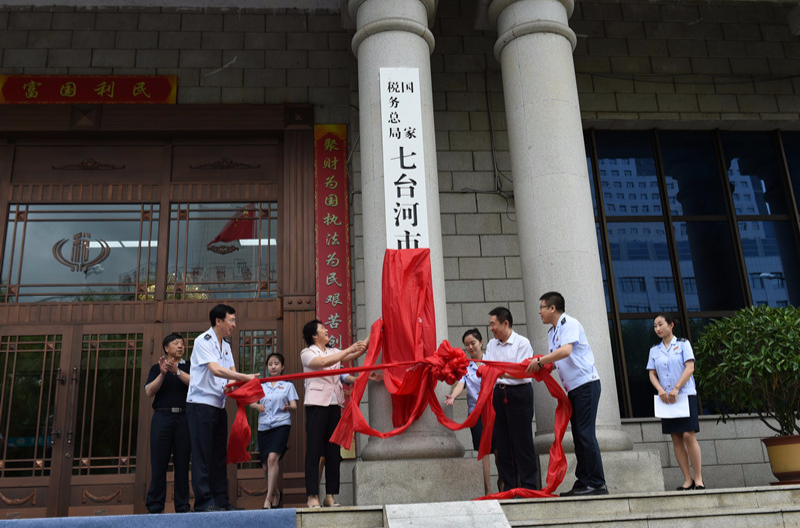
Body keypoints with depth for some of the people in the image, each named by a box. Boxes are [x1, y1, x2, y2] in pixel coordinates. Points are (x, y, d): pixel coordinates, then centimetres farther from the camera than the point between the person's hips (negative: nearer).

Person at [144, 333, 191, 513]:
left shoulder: (188, 366, 15)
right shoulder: (156, 368, 15)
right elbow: (149, 392, 2)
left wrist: (176, 371, -14)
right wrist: (162, 374, -11)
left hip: (184, 417, 0)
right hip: (162, 417, 0)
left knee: (182, 463, -1)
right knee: (158, 463, -3)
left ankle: (182, 507, 3)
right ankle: (155, 507, 3)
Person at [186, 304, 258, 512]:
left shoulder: (225, 345, 15)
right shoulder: (203, 341, -10)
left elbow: (231, 370, 12)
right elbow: (216, 370, -22)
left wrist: (231, 385, -10)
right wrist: (244, 377, -25)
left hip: (219, 405, 8)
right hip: (201, 403, -8)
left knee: (219, 454, 9)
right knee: (202, 454, -6)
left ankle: (221, 500, 14)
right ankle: (203, 501, -2)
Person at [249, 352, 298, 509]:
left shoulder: (288, 385, 8)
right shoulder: (261, 385, 15)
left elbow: (294, 406, 2)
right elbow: (251, 402, 11)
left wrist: (288, 407, -21)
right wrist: (257, 406, -12)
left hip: (281, 424, -4)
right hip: (263, 427, 4)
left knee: (272, 458, -23)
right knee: (265, 465, 5)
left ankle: (268, 498, -20)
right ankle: (276, 494, 28)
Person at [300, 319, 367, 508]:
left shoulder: (333, 352, 18)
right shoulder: (307, 353, 1)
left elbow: (353, 355, 6)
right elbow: (324, 362, -17)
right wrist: (349, 349, -19)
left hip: (334, 405, 6)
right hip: (316, 404, -6)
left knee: (333, 450, 4)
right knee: (314, 450, -6)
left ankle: (330, 496, 9)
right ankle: (313, 496, -4)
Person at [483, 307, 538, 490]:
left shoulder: (522, 343, -7)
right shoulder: (492, 345, 12)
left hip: (519, 393, -6)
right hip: (499, 393, 6)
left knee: (522, 439, -3)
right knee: (502, 441, 7)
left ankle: (529, 485, 6)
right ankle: (509, 485, 16)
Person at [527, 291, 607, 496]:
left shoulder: (570, 324, -10)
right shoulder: (552, 332, 17)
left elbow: (566, 351, -25)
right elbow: (553, 360, 19)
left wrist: (539, 361, -18)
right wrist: (540, 367, 2)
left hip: (586, 383, -9)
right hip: (573, 388, 9)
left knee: (586, 434, -10)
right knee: (578, 436, 9)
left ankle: (597, 484, -6)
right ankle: (582, 483, 13)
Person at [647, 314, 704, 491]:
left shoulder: (683, 344, 3)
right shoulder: (654, 350, 14)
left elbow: (690, 368, -6)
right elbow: (652, 374, 10)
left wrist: (676, 389, -16)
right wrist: (660, 390, -10)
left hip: (685, 395, -4)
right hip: (666, 398, 4)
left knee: (689, 435, -12)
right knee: (676, 439, 1)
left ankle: (698, 479, -6)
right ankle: (688, 480, 3)